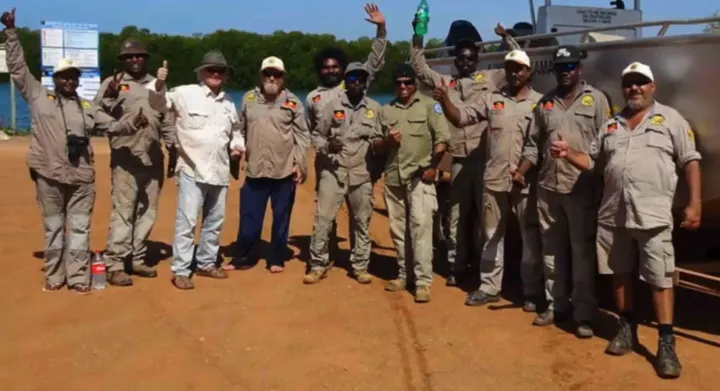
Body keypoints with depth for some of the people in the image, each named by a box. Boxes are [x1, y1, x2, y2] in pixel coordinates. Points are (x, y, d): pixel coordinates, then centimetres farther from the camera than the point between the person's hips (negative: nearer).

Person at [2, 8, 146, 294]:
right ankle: (54, 277, 20)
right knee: (53, 227, 9)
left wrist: (133, 124, -12)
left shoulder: (87, 108, 13)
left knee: (79, 228, 4)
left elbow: (112, 126, 8)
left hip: (81, 177, 2)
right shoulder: (39, 97, 6)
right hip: (49, 175, -1)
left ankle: (78, 278, 10)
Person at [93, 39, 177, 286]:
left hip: (153, 160, 5)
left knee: (147, 212, 10)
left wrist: (174, 151, 11)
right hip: (125, 159, -5)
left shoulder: (157, 86, 14)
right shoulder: (112, 83, 1)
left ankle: (137, 259, 21)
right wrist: (108, 97, -26)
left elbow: (167, 123, 17)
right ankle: (114, 265, -4)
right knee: (123, 212, -9)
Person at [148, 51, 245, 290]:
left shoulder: (228, 101, 13)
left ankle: (206, 263, 30)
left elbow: (235, 129, 25)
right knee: (186, 221, -5)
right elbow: (160, 103, -14)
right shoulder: (186, 93, -5)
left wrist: (238, 144, 6)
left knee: (215, 221, 15)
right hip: (192, 170, -6)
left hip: (219, 171, 6)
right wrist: (159, 85, -33)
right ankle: (180, 271, 3)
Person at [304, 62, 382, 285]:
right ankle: (318, 265, 10)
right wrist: (326, 147, -15)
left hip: (362, 174, 1)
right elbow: (317, 135, 6)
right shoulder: (333, 106, 3)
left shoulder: (375, 108, 6)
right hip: (333, 171, -1)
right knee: (323, 219, -2)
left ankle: (360, 266, 20)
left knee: (362, 222, 8)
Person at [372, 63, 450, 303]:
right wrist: (386, 140, -9)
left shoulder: (429, 105, 1)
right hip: (393, 177, 5)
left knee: (421, 225, -12)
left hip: (420, 176, -5)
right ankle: (403, 274, 23)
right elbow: (375, 144, 14)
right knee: (397, 228, 11)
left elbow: (442, 138, -5)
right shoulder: (386, 110, 13)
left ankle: (423, 281, -10)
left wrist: (433, 167, -14)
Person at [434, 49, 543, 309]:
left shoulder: (540, 102, -1)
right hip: (495, 179, 3)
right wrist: (445, 100, -15)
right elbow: (460, 118, 3)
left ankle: (531, 292, 17)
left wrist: (527, 170, -13)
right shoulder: (492, 99, 6)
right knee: (492, 235, 11)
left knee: (530, 236, 5)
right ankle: (489, 287, 23)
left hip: (527, 181, -2)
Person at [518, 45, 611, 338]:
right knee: (552, 250, 11)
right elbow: (533, 145, 14)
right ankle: (556, 306, 22)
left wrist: (602, 185, -8)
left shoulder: (596, 99, 3)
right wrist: (519, 172, -1)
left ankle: (584, 314, 8)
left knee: (583, 252, 0)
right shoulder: (545, 103, 13)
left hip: (582, 188, -4)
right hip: (548, 187, 4)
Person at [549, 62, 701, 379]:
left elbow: (691, 162, -1)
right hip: (613, 215, 5)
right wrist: (568, 153, -2)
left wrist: (694, 203, -9)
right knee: (620, 273, 13)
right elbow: (593, 162, 17)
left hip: (653, 216, -5)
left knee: (660, 279, -4)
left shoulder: (670, 118, 2)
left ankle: (666, 344, 2)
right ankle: (627, 329, 28)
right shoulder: (611, 125, 15)